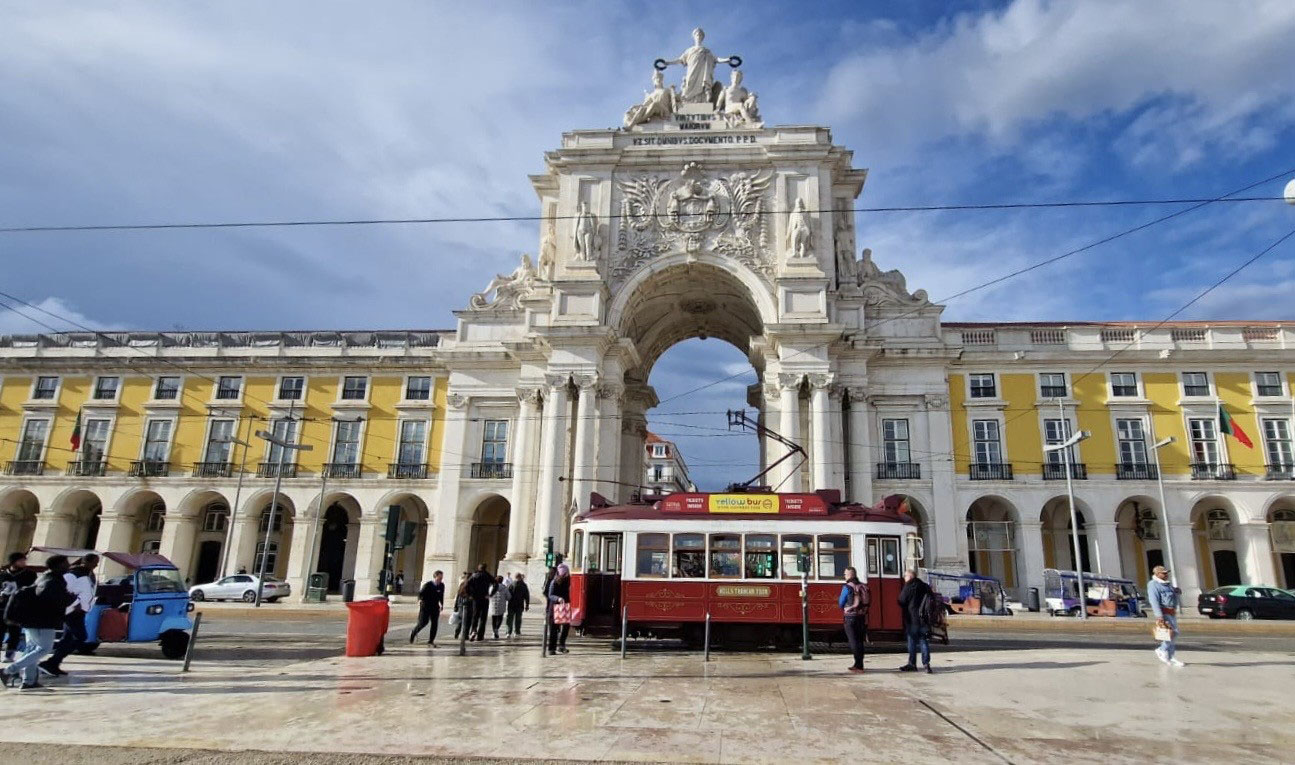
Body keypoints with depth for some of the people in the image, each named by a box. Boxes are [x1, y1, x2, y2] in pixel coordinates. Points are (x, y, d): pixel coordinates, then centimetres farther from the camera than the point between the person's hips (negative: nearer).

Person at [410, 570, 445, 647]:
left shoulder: (442, 585, 0)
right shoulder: (427, 584, -13)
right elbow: (421, 593, -12)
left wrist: (442, 604, 14)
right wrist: (420, 599, -30)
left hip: (435, 607, 4)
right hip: (425, 606, -4)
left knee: (435, 624, -3)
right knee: (423, 622, -5)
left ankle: (431, 641, 6)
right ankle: (413, 633, 24)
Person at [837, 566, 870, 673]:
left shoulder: (847, 587, -11)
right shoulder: (863, 587, 7)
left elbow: (841, 603, -4)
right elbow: (868, 602, 12)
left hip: (851, 617, -6)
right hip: (862, 616, 6)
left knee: (853, 641, -1)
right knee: (860, 640, 15)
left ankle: (859, 665, -5)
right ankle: (858, 664, 22)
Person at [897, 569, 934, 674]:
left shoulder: (908, 587, -10)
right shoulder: (925, 586, 9)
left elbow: (902, 601, -9)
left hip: (912, 619, -5)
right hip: (924, 619, 5)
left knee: (912, 642, 3)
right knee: (924, 642, 7)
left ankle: (912, 664, 8)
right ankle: (926, 663, 0)